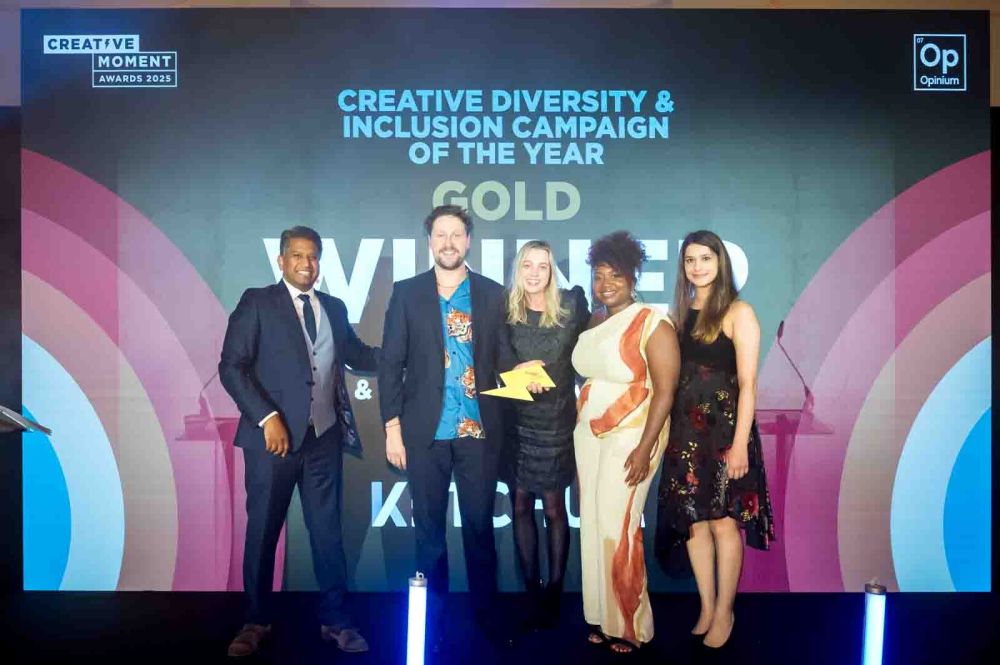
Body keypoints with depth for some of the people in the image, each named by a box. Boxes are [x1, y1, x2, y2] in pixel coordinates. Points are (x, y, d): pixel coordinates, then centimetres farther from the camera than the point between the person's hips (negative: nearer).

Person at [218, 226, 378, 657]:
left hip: (324, 436, 4)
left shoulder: (334, 308, 12)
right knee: (263, 530, 8)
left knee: (327, 529, 9)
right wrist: (267, 417, -16)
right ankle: (257, 620, 24)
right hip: (274, 435, -3)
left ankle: (335, 619, 20)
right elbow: (231, 366, -8)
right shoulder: (257, 302, -1)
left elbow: (356, 355, 15)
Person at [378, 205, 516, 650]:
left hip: (479, 428, 1)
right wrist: (392, 427, -4)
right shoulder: (407, 292, 3)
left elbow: (502, 356, 8)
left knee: (480, 524, 10)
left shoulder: (492, 293, 7)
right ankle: (432, 614, 25)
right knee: (429, 527, 10)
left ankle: (485, 610, 26)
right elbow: (390, 364, 1)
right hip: (425, 429, 0)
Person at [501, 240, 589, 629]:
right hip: (515, 421, 2)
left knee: (554, 509, 4)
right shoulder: (505, 312, 1)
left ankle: (554, 593, 17)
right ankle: (532, 592, 20)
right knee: (521, 506, 7)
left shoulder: (571, 306, -3)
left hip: (555, 421, -2)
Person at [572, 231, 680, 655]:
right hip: (589, 435, 7)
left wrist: (645, 448, -19)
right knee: (594, 524, 9)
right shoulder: (594, 325, 10)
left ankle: (629, 624, 13)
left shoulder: (653, 324, -11)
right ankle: (602, 615, 22)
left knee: (618, 527, -4)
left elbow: (665, 391, -15)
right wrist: (577, 426, 5)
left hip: (631, 436, -7)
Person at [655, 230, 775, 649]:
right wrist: (665, 430, 3)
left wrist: (740, 443, -16)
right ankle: (706, 606, 23)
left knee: (723, 521, 3)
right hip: (684, 429, 5)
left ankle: (724, 611, 18)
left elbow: (747, 385, -11)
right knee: (693, 520, 9)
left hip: (724, 428, -5)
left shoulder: (738, 313, -7)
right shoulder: (680, 312, 10)